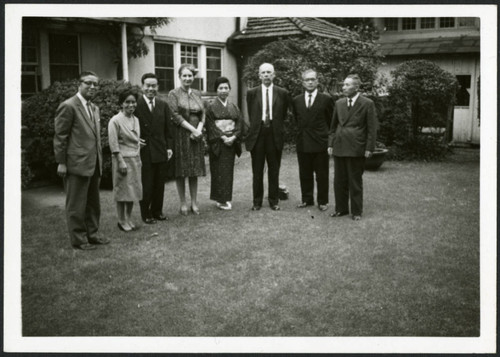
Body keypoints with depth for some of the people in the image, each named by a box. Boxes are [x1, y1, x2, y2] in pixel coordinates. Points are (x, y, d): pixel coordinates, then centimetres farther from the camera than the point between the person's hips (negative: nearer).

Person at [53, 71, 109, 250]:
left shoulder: (94, 108, 16)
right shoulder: (68, 106, -10)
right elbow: (60, 136, -10)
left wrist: (99, 160, 15)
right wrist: (61, 162, -13)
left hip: (94, 165, 8)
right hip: (77, 164, -8)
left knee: (93, 203, 15)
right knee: (76, 205, 2)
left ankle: (91, 234, 27)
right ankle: (78, 239, 12)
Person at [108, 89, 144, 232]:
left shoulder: (135, 119, 10)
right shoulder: (115, 121, -11)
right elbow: (114, 144, -14)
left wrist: (139, 160, 13)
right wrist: (121, 162, -18)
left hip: (135, 159, 7)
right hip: (122, 158, -7)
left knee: (133, 190, 11)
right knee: (122, 190, 1)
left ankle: (129, 219, 23)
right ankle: (122, 221, 12)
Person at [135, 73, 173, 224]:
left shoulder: (163, 105, 8)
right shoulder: (136, 104, -6)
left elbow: (168, 128, 9)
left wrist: (169, 147, 4)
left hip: (161, 151, 4)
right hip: (144, 151, -4)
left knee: (160, 184, 11)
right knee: (146, 185, 2)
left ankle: (157, 211, 25)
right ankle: (146, 214, 15)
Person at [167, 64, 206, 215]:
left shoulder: (197, 94, 14)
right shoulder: (174, 94, -1)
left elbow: (202, 114, 10)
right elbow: (175, 115, -9)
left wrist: (199, 129, -8)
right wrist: (192, 129, -14)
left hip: (196, 136, 4)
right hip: (180, 136, -4)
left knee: (195, 171, 6)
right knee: (180, 171, 0)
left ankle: (194, 203, 13)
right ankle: (183, 204, 8)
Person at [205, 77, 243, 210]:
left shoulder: (233, 107, 12)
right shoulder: (211, 107, -1)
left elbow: (239, 123, 6)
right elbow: (210, 126, -8)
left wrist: (234, 137, -10)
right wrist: (222, 137, -16)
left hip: (231, 142, 4)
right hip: (217, 143, -4)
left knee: (229, 169, 5)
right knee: (219, 170, -4)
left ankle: (226, 198, 13)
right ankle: (221, 199, 1)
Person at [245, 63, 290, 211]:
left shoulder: (282, 93, 4)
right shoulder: (252, 93, 4)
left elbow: (283, 115, 10)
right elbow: (251, 115, 11)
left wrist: (278, 128, 6)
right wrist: (255, 127, 7)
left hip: (275, 134, 0)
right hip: (257, 134, 0)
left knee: (274, 170, 6)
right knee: (257, 171, 5)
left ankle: (274, 200, 16)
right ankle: (257, 201, 14)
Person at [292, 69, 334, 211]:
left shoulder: (326, 99, -1)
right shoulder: (296, 101, 8)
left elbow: (332, 121, 5)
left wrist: (325, 134, 7)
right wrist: (302, 132, 12)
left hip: (320, 142, -3)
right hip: (302, 143, 3)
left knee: (322, 175, 4)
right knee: (304, 174, 10)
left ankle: (322, 201, 14)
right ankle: (307, 199, 21)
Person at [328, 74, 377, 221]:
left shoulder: (367, 104, -4)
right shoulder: (339, 103, 10)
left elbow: (372, 128, -5)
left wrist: (369, 148, -9)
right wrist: (331, 143, 9)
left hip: (356, 148, -5)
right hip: (339, 147, 5)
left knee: (355, 182, 4)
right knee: (339, 181, 10)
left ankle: (356, 211, 15)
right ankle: (341, 208, 23)